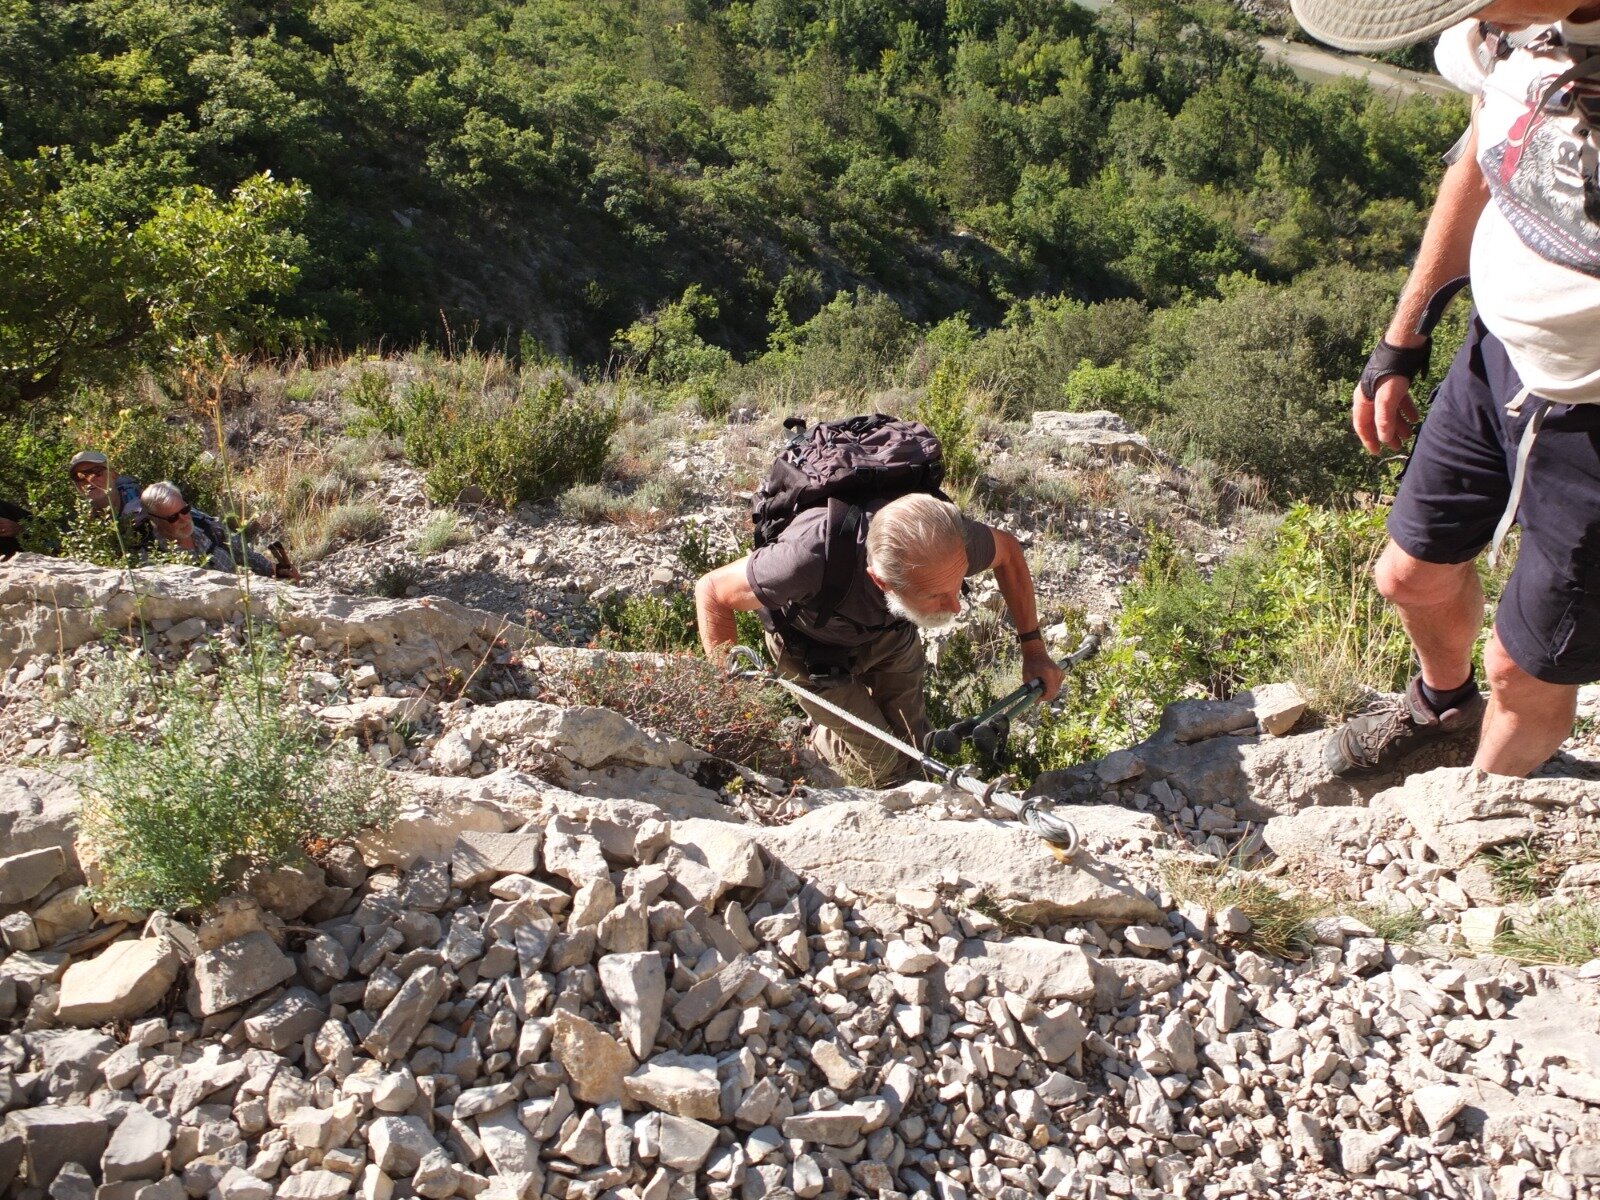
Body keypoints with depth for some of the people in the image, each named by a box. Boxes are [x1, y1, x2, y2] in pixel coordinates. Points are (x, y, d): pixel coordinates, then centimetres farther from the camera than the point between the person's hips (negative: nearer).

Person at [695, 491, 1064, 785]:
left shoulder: (949, 541, -37)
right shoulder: (812, 557, -48)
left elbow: (1007, 550, -10)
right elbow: (711, 590, -30)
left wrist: (1033, 648, -11)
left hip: (891, 634, 4)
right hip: (813, 648, -3)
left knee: (912, 748, 10)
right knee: (883, 761, -6)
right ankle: (817, 747, 27)